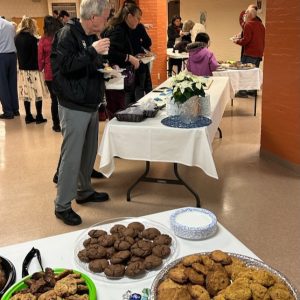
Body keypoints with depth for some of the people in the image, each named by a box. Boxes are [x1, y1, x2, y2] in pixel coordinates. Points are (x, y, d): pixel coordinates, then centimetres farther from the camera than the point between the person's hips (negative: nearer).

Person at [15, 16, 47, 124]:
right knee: (37, 94, 2)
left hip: (22, 68, 7)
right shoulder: (32, 38, -15)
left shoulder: (17, 37, 6)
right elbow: (36, 54, -14)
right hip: (33, 69, -7)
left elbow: (18, 52, 14)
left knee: (26, 94, 10)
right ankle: (39, 117, 6)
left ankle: (28, 117, 16)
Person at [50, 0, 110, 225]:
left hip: (91, 105, 9)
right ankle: (62, 206, 6)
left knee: (89, 152, 15)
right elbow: (65, 65, -24)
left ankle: (84, 191, 32)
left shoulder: (91, 36, 14)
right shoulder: (68, 34, -12)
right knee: (71, 156, -5)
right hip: (74, 107, -8)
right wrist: (92, 51, -23)